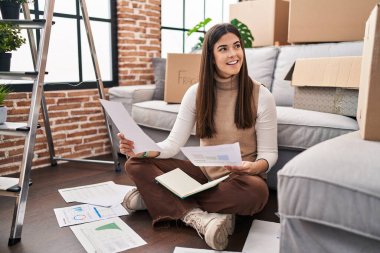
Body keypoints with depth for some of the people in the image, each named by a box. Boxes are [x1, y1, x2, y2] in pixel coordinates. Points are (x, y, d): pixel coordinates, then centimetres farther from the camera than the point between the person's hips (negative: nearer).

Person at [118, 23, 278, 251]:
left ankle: (157, 197, -22)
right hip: (204, 173, 3)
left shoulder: (261, 96, -11)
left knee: (256, 191, -39)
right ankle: (196, 216, -31)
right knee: (136, 163, -12)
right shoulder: (196, 93, -3)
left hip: (241, 178, -2)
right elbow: (174, 143, -7)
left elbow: (269, 154, -9)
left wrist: (253, 167, -32)